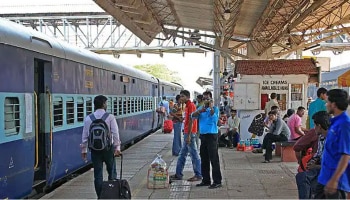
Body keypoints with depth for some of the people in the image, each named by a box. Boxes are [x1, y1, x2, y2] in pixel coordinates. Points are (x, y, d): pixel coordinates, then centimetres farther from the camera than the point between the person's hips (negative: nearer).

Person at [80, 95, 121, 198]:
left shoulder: (88, 118, 2)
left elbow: (85, 136, 4)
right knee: (112, 172, 12)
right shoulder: (110, 117, -6)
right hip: (108, 148, -2)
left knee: (98, 174, 9)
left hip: (95, 149, 3)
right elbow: (115, 134, -10)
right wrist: (117, 148, -8)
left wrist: (84, 150, 11)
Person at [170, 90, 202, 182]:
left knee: (194, 154, -3)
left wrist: (188, 135, -22)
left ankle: (198, 175, 5)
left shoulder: (191, 105, -14)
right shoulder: (187, 106, 16)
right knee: (182, 155, 13)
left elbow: (191, 121, -19)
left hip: (190, 134, -10)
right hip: (187, 133, 10)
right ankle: (178, 174, 20)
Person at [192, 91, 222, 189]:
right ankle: (206, 180, 22)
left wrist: (211, 107, -24)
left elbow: (214, 118, -21)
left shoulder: (215, 108, -3)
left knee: (214, 159, -6)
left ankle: (217, 181, -1)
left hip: (211, 135, -6)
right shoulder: (200, 108, 12)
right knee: (204, 159, 12)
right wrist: (200, 111, -19)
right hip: (203, 135, 6)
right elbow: (193, 116, -2)